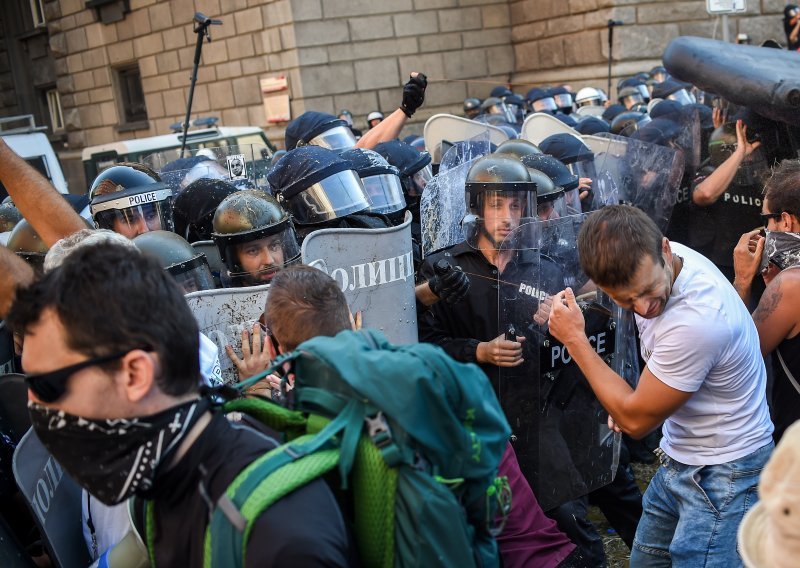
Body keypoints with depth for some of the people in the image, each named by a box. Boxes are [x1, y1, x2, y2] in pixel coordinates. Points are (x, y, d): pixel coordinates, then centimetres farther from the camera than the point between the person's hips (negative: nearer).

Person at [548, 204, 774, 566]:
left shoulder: (698, 319, -36)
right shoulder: (651, 266, -10)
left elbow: (636, 421, -22)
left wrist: (574, 340, -19)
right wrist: (631, 400, 0)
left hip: (723, 474, -8)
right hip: (679, 459, 8)